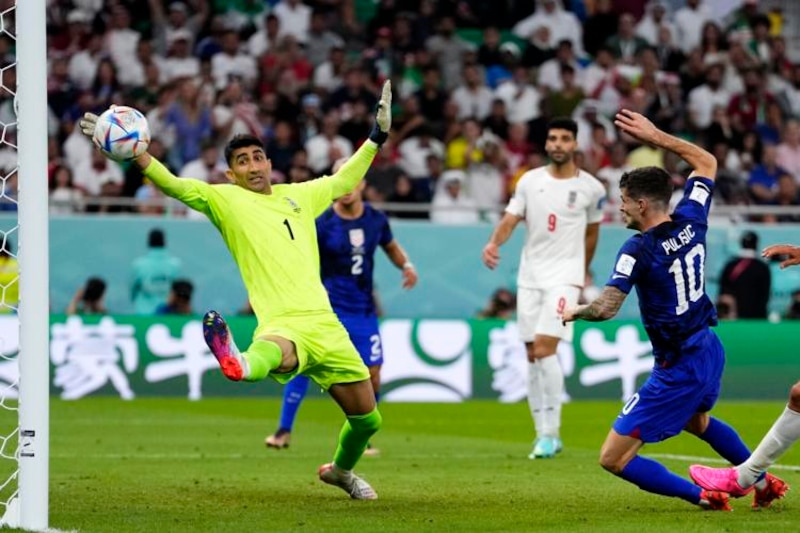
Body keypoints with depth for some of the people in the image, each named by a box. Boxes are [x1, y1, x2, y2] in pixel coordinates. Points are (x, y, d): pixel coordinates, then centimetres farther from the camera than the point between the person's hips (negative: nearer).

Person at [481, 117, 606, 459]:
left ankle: (550, 433, -12)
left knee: (544, 348, -18)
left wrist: (583, 272, 21)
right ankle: (544, 435, 11)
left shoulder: (591, 188, 0)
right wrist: (494, 243, -20)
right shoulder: (530, 180, 5)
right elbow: (511, 219, 0)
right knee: (532, 356, 3)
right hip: (530, 276, 4)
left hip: (565, 277, -4)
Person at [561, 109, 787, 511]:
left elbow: (606, 308, -28)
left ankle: (701, 495, -9)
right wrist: (656, 136, 16)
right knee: (696, 420, 41)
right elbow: (707, 162, 16)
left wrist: (574, 312, -8)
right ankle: (764, 481, 49)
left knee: (614, 458, -4)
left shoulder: (638, 249, -20)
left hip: (679, 367, -8)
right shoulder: (690, 220, -2)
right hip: (709, 347, 8)